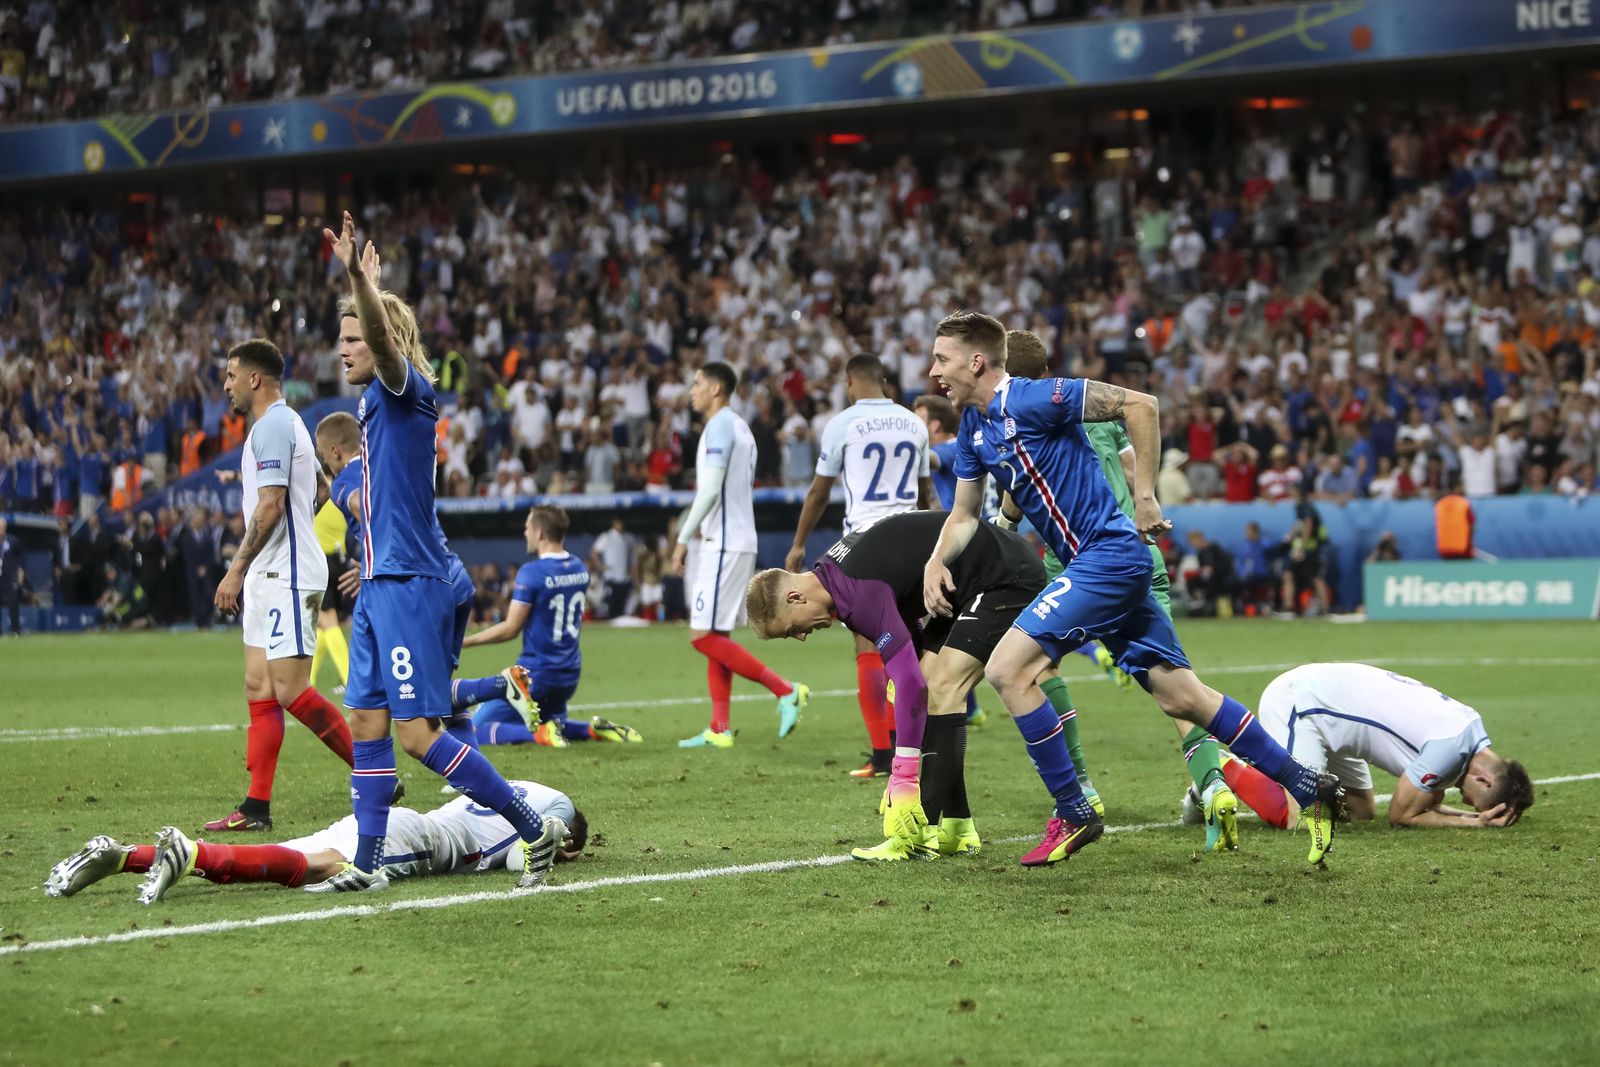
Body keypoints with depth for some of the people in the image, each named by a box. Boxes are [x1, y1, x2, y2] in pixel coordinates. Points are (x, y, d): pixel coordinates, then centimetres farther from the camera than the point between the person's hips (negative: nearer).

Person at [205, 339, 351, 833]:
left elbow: (270, 506, -21)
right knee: (260, 690, 6)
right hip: (272, 577, 11)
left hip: (285, 576, -11)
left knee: (290, 691, -12)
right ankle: (256, 807, 4)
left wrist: (236, 569, -18)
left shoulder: (272, 426, -13)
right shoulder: (284, 423, 19)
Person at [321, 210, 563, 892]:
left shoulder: (406, 388, -11)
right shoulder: (375, 401, 15)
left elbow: (385, 335, -33)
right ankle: (367, 864, 12)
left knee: (418, 733, -11)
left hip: (409, 585, -10)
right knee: (367, 721, 8)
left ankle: (535, 829, -3)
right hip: (378, 582, 10)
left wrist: (359, 278, -48)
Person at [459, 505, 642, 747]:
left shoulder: (531, 572, -17)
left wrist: (465, 641, -8)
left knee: (477, 730, -4)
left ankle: (539, 734, -22)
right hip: (570, 675, 8)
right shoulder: (580, 569, 5)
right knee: (553, 724, 31)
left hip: (535, 674, -8)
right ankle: (594, 729, 4)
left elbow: (510, 629, -16)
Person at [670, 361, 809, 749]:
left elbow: (711, 489, -20)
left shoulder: (720, 425, -12)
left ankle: (786, 691, -11)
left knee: (704, 637, -10)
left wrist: (683, 538, -17)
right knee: (716, 637, 9)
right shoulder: (739, 428, 19)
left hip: (724, 545, -10)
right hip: (735, 540, 10)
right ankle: (719, 730, 7)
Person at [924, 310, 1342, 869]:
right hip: (1094, 565, 9)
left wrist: (1144, 496, -16)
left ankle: (1073, 813, -6)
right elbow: (965, 514, 20)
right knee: (1182, 698, 8)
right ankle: (1307, 787, 14)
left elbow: (1140, 405, -18)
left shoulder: (1031, 400, -15)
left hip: (1110, 555, -9)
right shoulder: (973, 427, 11)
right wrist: (936, 561, 1)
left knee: (1007, 669, -14)